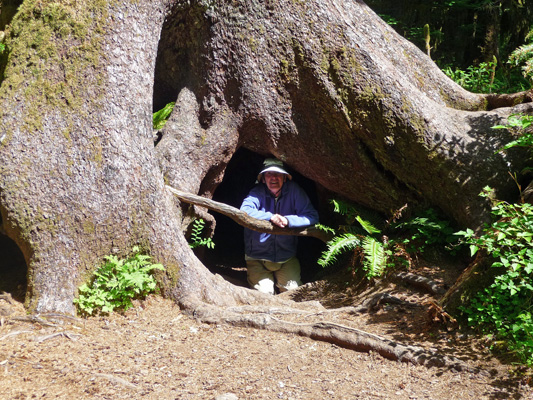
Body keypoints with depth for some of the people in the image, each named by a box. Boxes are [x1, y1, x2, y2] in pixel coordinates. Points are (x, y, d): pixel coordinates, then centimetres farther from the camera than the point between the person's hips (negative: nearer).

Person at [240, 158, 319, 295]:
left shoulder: (293, 190, -5)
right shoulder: (257, 192, -10)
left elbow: (312, 216, -11)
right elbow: (244, 211, -28)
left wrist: (288, 220, -25)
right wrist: (271, 217, -34)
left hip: (287, 257, 2)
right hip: (258, 257, -1)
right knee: (264, 293, -12)